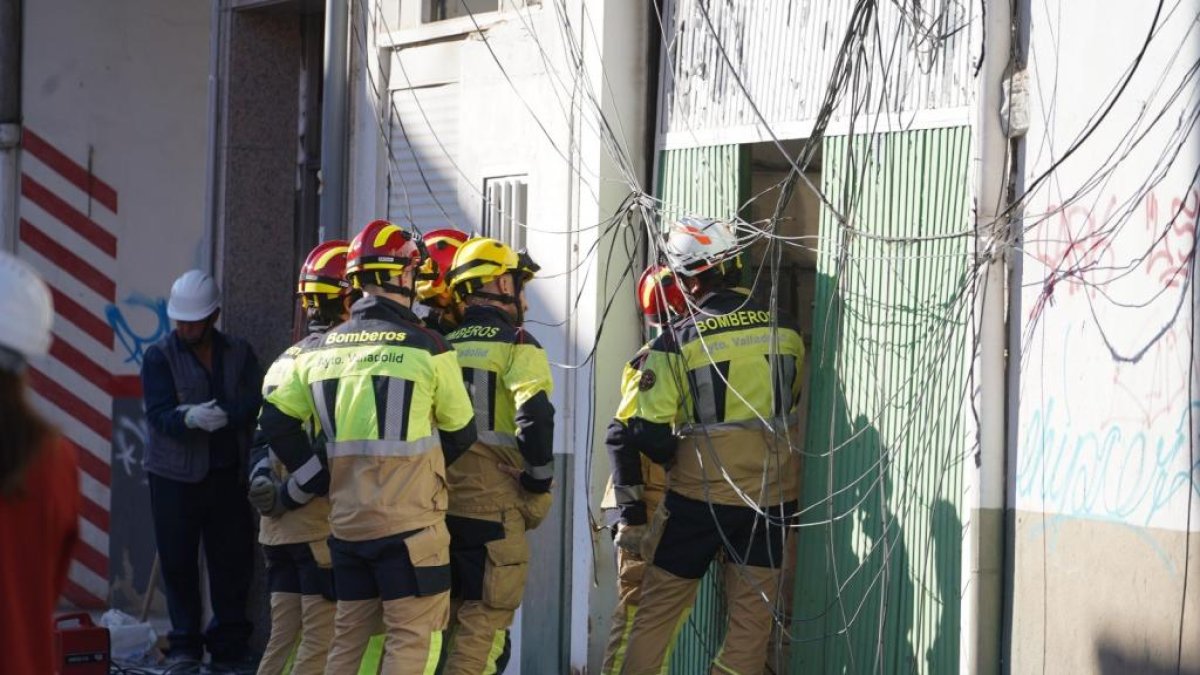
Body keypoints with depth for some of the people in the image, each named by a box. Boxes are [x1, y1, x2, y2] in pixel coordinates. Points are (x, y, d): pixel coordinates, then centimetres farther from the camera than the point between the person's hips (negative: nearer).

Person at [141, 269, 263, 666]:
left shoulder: (239, 354, 9)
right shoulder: (160, 357, 0)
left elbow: (256, 403, -5)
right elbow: (159, 414, -12)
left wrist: (219, 415, -22)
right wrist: (190, 418, -33)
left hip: (228, 474, 2)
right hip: (175, 478, -2)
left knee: (233, 559, 3)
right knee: (179, 561, 0)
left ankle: (230, 644, 14)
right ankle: (184, 644, 12)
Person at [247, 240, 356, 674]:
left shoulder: (284, 362, 17)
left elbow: (264, 439, 16)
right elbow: (334, 444, -20)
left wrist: (265, 488, 6)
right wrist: (290, 495, -11)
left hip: (279, 529, 9)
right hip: (324, 525, -8)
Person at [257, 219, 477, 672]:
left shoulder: (321, 350, 7)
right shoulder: (426, 348, -7)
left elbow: (275, 422, 9)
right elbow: (460, 432, 2)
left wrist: (318, 481, 13)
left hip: (345, 522, 6)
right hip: (410, 524, -6)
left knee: (348, 638, 14)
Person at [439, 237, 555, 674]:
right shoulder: (516, 344, -5)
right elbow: (535, 418, -19)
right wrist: (539, 486, -8)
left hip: (441, 502, 6)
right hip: (493, 505, -6)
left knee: (447, 619, 16)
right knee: (484, 621, -3)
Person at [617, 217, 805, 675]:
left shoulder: (678, 342, -11)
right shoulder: (784, 333, 0)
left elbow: (648, 432, -10)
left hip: (699, 495, -2)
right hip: (772, 497, 3)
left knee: (659, 607, 11)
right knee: (753, 616, 8)